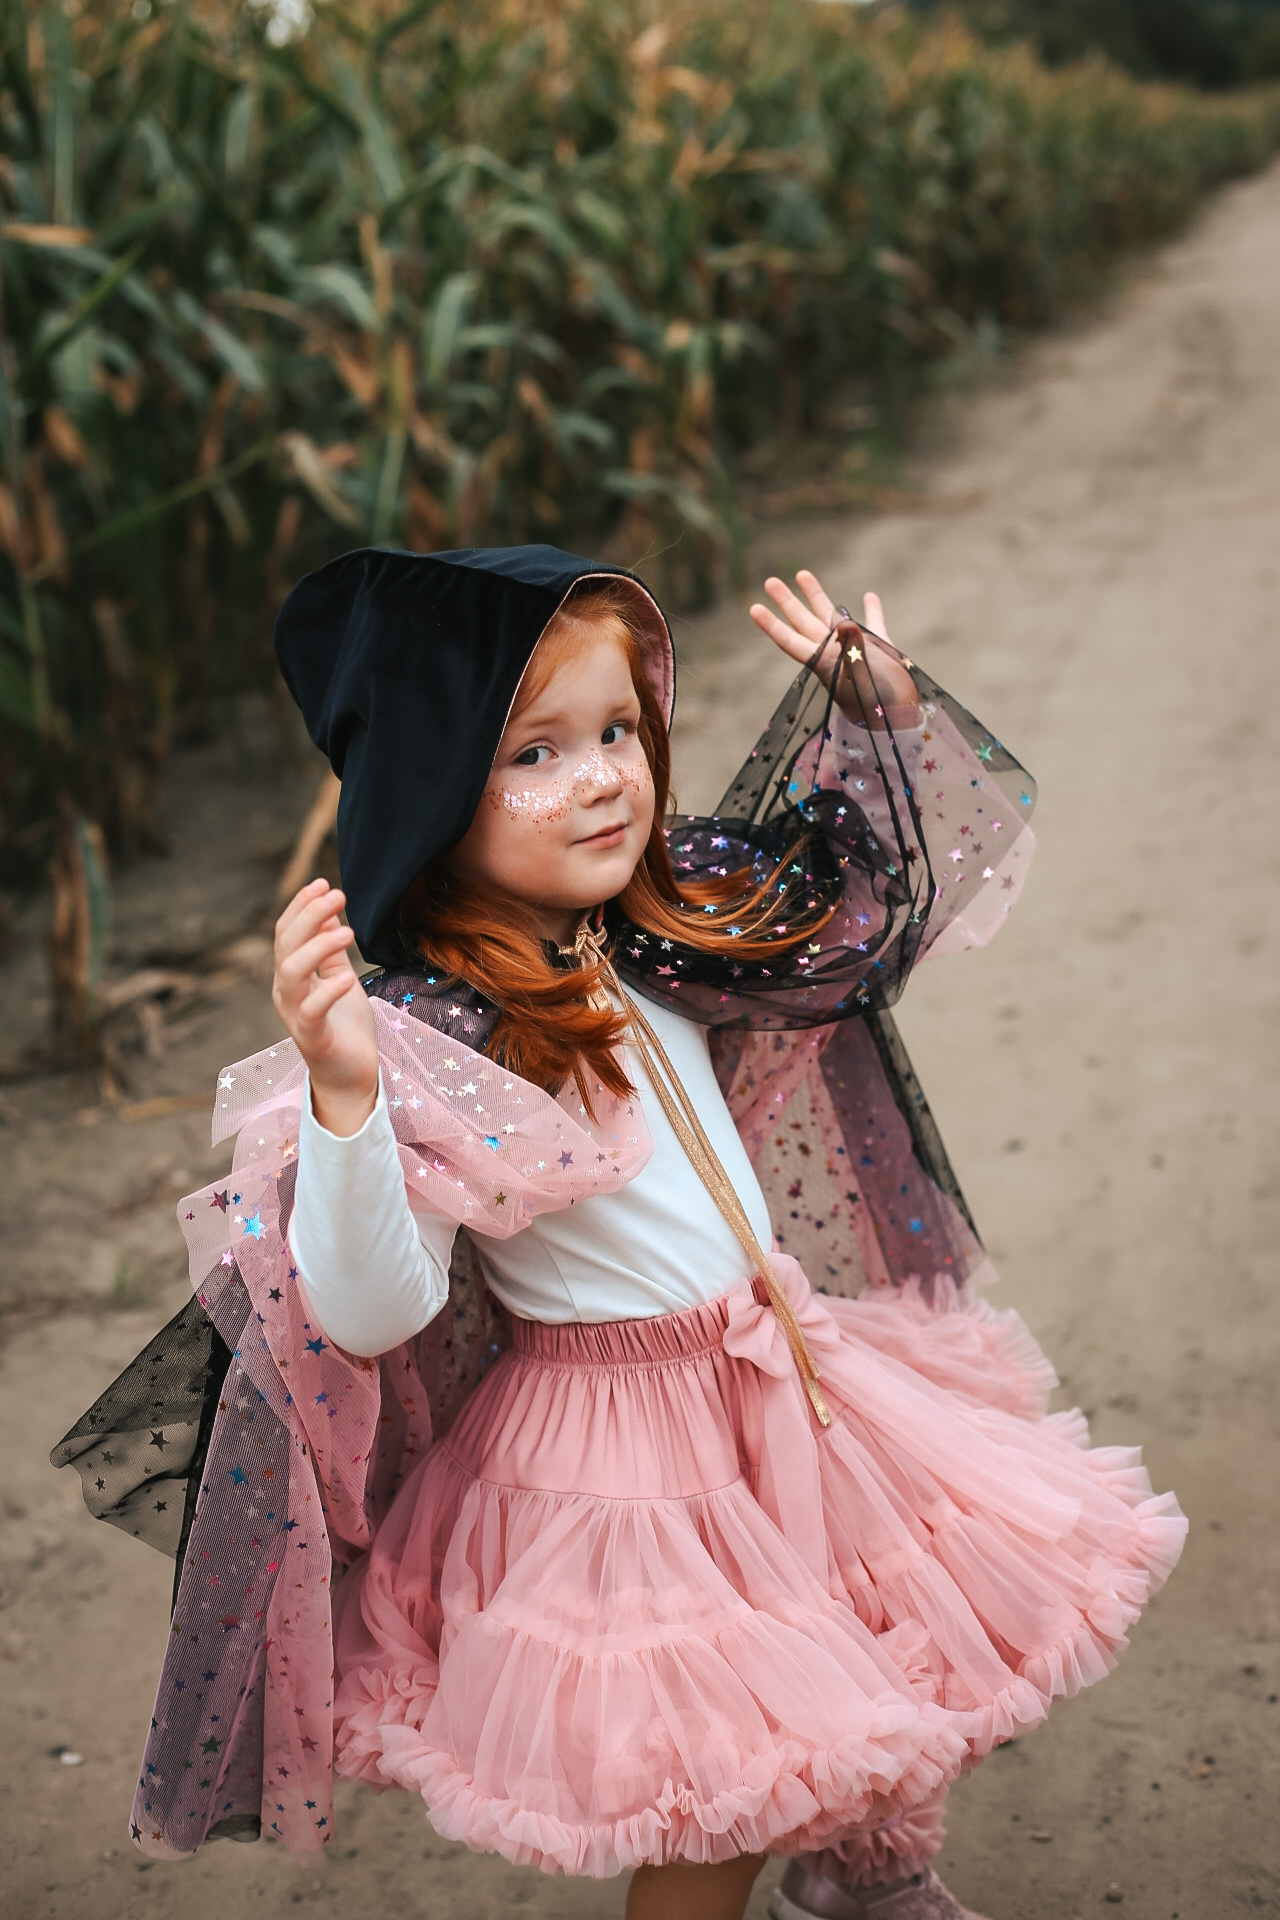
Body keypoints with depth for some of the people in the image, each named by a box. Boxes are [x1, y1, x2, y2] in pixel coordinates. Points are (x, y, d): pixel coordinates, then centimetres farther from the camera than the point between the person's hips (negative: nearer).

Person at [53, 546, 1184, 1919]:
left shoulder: (665, 925, -2)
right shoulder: (423, 1045, -24)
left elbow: (866, 896, 16)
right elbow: (372, 1317, -30)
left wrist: (883, 718, 4)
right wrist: (340, 1095, -44)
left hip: (791, 1371, 8)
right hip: (628, 1454, -7)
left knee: (920, 1652, 20)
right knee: (723, 1794, 2)